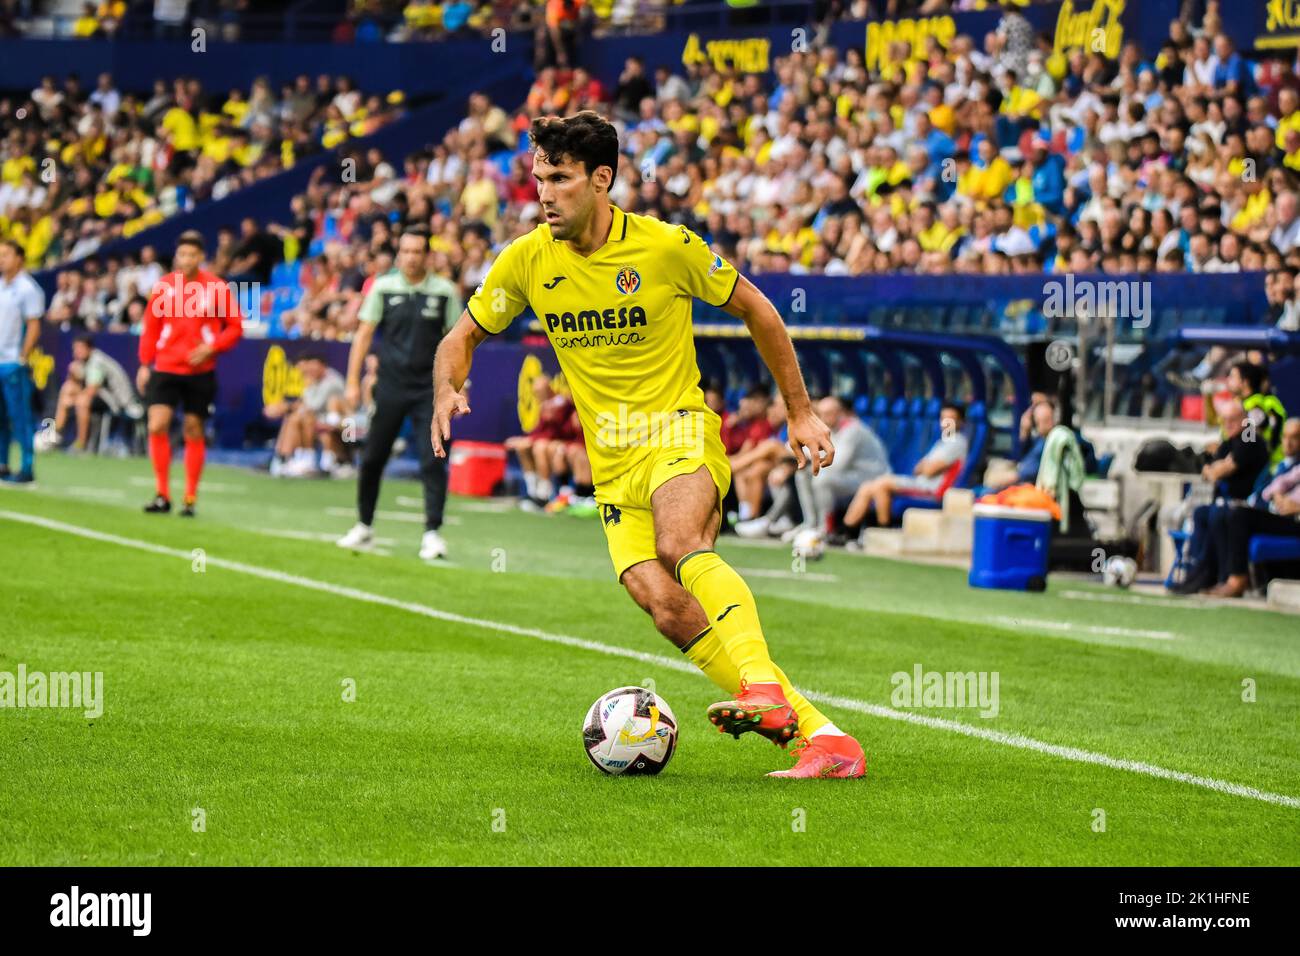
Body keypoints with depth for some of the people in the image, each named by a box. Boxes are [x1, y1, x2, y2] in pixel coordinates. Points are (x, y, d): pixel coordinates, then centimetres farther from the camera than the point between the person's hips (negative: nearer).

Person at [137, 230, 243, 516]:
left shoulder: (217, 287, -5)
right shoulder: (163, 286, 2)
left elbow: (235, 326, 1)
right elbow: (150, 327, 9)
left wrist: (210, 348, -13)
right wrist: (145, 364, 5)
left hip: (200, 371, -1)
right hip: (165, 368, 1)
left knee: (193, 432, 5)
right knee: (157, 426, -12)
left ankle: (190, 498, 15)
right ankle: (162, 495, -3)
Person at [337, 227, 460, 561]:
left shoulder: (445, 292, 0)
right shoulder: (383, 288, 1)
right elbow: (364, 335, 4)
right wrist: (353, 381, -1)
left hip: (430, 389, -1)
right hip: (390, 388, 1)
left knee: (433, 460, -11)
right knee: (372, 458, 6)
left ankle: (432, 534, -10)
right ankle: (364, 527, 21)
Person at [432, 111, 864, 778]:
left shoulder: (666, 247, -9)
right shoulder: (528, 260, 0)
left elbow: (755, 310, 5)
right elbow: (463, 336, 13)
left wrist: (801, 413, 8)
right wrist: (447, 391, -10)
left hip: (679, 435, -4)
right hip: (612, 467, 4)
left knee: (679, 544, -37)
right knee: (667, 608, -16)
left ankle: (765, 688, -43)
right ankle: (818, 735, -14)